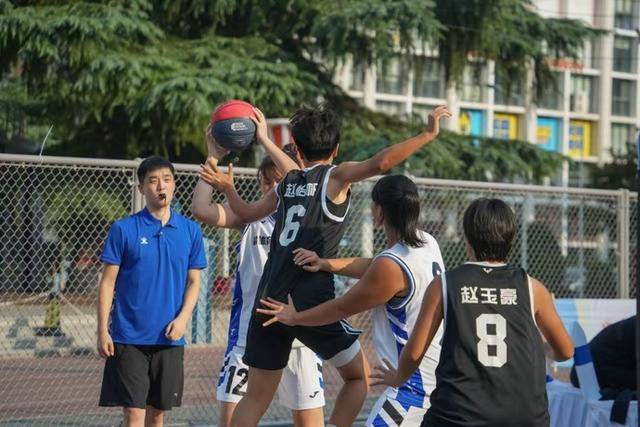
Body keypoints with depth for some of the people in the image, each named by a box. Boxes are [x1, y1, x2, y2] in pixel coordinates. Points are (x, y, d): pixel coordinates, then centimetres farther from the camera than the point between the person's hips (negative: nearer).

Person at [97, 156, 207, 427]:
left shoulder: (190, 231, 6)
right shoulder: (123, 229, -2)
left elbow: (194, 282, 10)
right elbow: (108, 283, -1)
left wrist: (182, 318, -7)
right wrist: (103, 332, -6)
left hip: (170, 338, 3)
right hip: (129, 338, -3)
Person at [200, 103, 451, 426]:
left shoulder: (288, 182, 15)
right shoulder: (335, 176, -1)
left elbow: (247, 214, 30)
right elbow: (380, 163, -19)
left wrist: (227, 188, 46)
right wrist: (428, 135, -15)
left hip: (269, 301, 6)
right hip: (310, 303, -6)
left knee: (256, 397, 12)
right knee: (359, 376, 11)